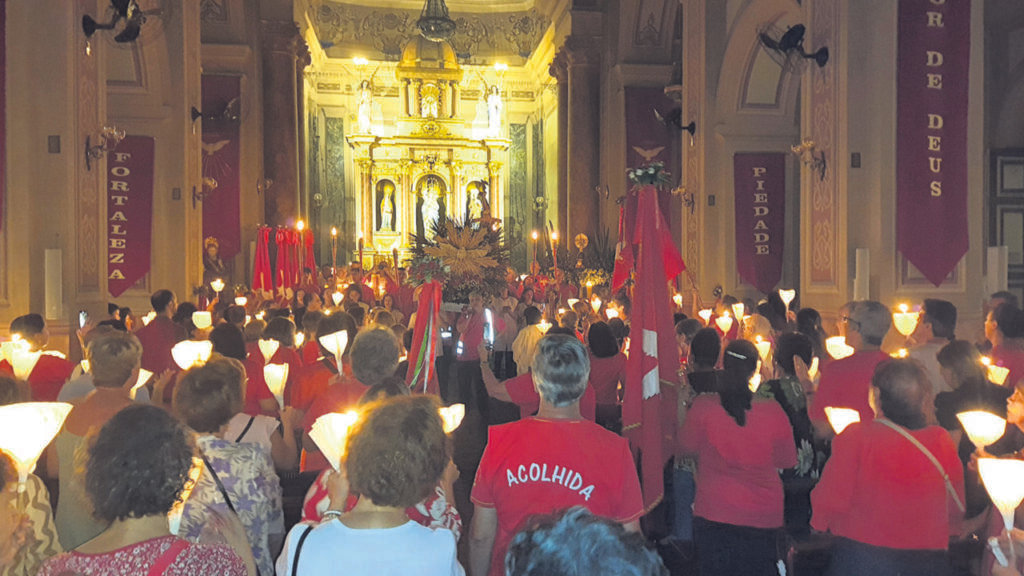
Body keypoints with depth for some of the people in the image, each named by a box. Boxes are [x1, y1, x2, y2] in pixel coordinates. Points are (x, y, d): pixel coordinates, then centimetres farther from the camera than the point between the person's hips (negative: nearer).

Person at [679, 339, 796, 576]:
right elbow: (787, 461, 3)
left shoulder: (702, 407, -14)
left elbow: (687, 448, 1)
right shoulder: (773, 411, -10)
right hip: (764, 517, 1)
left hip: (714, 512, -1)